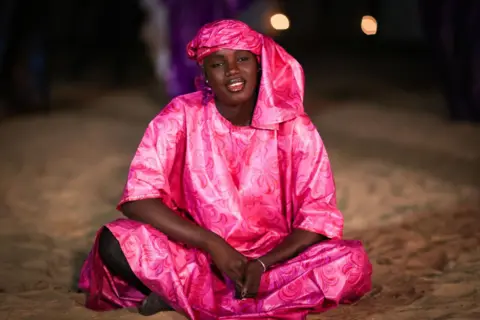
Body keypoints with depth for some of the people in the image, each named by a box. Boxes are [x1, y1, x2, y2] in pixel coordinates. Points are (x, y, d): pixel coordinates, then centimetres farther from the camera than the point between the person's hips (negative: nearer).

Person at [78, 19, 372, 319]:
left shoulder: (294, 127, -7)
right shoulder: (181, 117, -9)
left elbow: (319, 215, -8)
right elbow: (138, 199, -14)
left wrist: (262, 264, -24)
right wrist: (213, 245, -24)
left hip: (273, 258, 2)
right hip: (196, 255, -1)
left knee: (353, 264, -28)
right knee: (117, 243, -27)